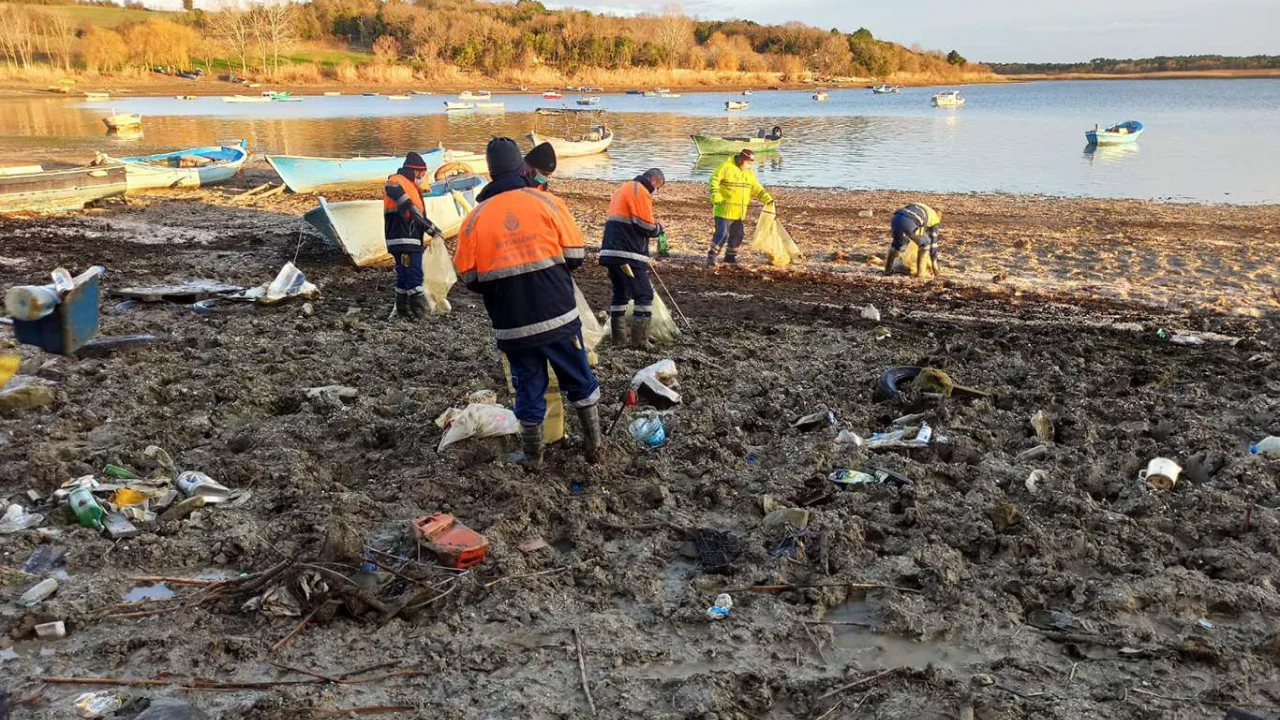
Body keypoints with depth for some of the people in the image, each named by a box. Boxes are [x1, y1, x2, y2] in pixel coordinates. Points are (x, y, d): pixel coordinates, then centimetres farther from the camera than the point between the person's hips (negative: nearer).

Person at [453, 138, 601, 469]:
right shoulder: (548, 203, -5)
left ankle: (532, 458, 27)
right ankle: (594, 445, 28)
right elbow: (575, 256, -2)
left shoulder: (475, 219, -2)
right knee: (580, 382, 17)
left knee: (529, 389, 16)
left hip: (512, 327, 1)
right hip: (560, 317, -1)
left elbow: (469, 279, 0)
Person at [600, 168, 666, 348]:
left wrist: (653, 226, 16)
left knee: (620, 293, 14)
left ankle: (618, 338, 15)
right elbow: (647, 227, -13)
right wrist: (659, 227, 8)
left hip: (611, 251, 9)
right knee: (644, 294, -2)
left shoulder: (624, 189, 22)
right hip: (627, 254, -9)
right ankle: (640, 340, -4)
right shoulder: (641, 192, -8)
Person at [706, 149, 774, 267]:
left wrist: (766, 197, 0)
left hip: (739, 212, 7)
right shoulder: (726, 167, -11)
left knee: (737, 234, 13)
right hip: (725, 209, -7)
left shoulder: (749, 172, 12)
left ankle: (730, 256, 27)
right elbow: (714, 181, -13)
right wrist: (717, 198, -21)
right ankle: (712, 256, -2)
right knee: (722, 234, -11)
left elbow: (756, 187, 14)